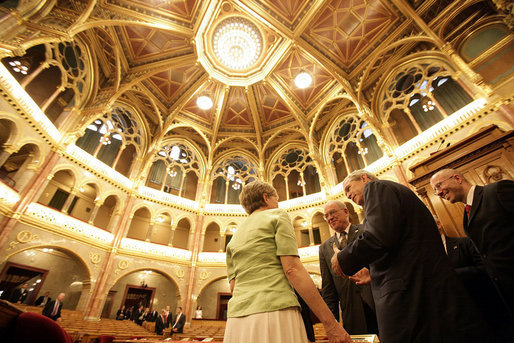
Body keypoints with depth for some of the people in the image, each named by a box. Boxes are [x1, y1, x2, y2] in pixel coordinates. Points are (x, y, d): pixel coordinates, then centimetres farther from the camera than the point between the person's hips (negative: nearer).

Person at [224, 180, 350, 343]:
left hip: (236, 320, 6)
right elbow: (292, 269, -11)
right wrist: (330, 322, -10)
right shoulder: (277, 216, 1)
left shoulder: (234, 238, 18)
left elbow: (233, 286, 11)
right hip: (276, 312, -6)